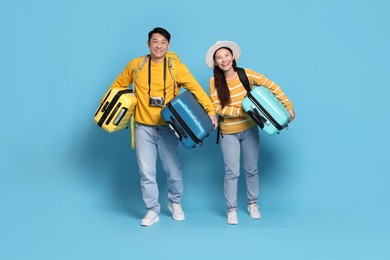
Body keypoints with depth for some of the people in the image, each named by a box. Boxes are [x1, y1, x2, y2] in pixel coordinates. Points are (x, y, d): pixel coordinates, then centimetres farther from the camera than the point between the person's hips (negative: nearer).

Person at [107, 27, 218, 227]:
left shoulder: (176, 67, -5)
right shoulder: (136, 65, 0)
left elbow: (196, 89, -11)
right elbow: (118, 85, 13)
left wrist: (210, 111, -20)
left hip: (167, 127, -1)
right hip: (143, 127, 1)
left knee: (173, 169, 6)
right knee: (146, 171, 2)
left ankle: (175, 203, 32)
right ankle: (152, 211, 17)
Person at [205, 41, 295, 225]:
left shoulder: (247, 74, -12)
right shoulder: (215, 82, -11)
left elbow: (272, 87, -8)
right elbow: (218, 108, -15)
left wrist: (288, 107, -9)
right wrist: (242, 111, -24)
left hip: (249, 130, 1)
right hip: (228, 133, -1)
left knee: (251, 169, 11)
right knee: (232, 172, -3)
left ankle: (252, 204, 29)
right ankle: (231, 209, 13)